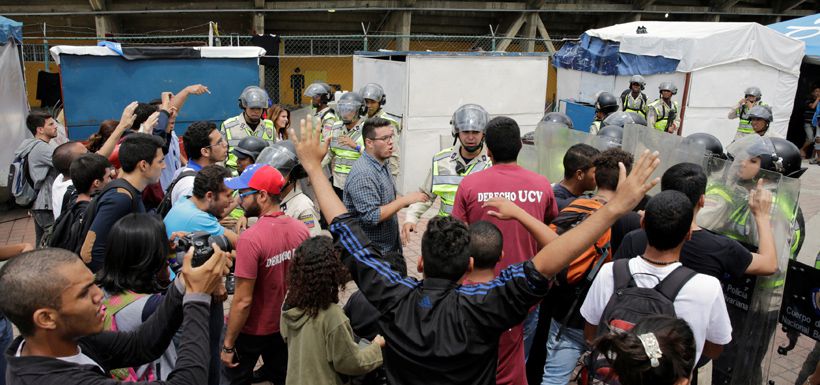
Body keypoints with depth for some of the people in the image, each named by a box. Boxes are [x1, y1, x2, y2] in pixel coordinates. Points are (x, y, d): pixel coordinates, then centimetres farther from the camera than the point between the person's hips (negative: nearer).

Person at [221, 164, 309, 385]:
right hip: (287, 327, 5)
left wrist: (228, 345, -12)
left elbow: (243, 301, -23)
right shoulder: (301, 229, -8)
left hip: (252, 330, -5)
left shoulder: (250, 239, -27)